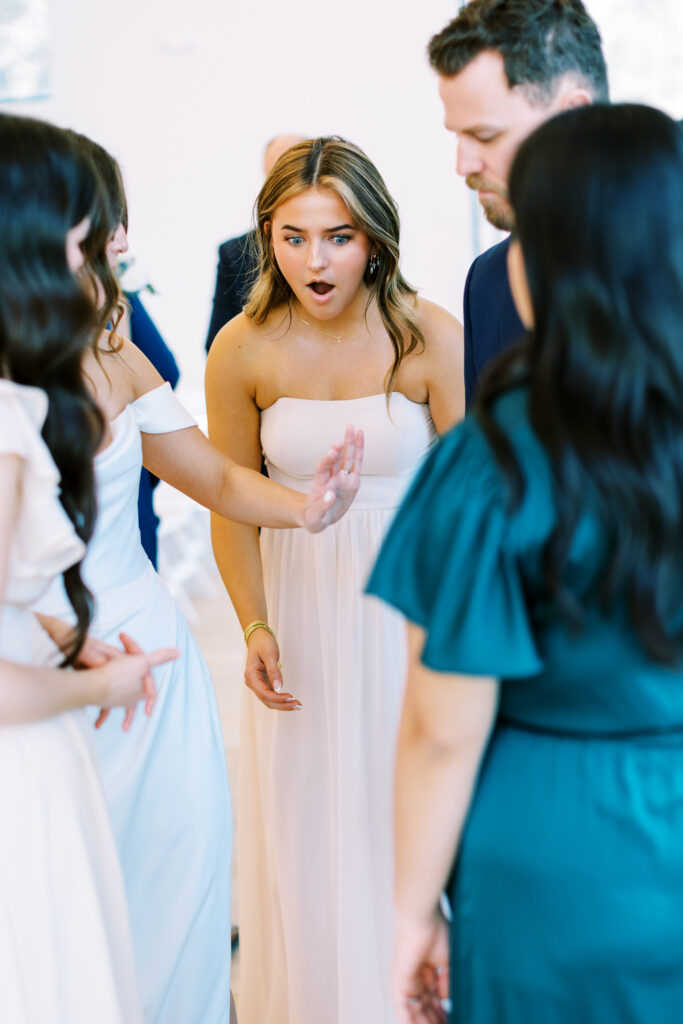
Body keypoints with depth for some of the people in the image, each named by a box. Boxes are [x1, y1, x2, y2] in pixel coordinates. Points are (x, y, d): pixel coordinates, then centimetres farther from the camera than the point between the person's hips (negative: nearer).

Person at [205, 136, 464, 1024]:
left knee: (407, 814, 9)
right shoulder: (242, 350, -9)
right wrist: (256, 627, -11)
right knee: (304, 825, 11)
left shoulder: (432, 339, -14)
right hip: (300, 601, 2)